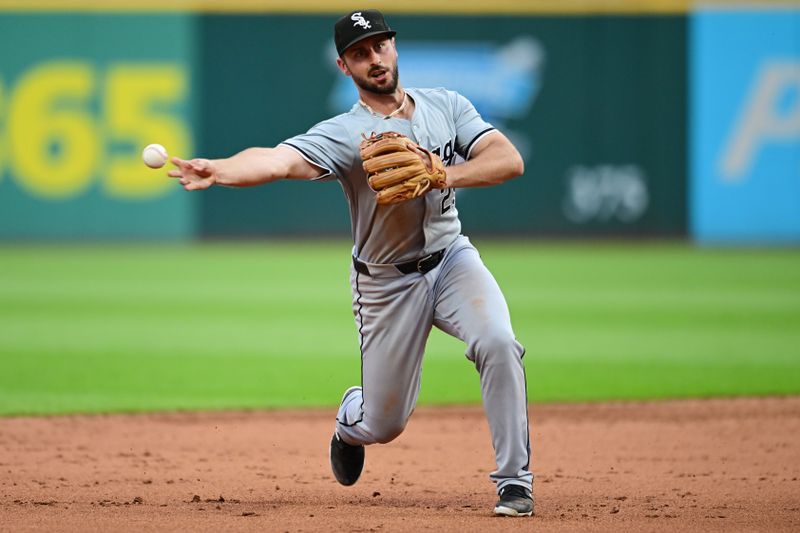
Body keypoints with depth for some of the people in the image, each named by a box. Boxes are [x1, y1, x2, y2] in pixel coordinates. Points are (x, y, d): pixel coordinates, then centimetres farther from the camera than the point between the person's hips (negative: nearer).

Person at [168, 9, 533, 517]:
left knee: (498, 343, -28)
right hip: (387, 282, -2)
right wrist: (219, 170, -54)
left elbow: (510, 159, -13)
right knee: (383, 424, 5)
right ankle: (350, 421, 45)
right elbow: (278, 159, -34)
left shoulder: (446, 106, -2)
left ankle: (515, 481, -18)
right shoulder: (343, 133, -16)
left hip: (451, 258, 2)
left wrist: (441, 176, -28)